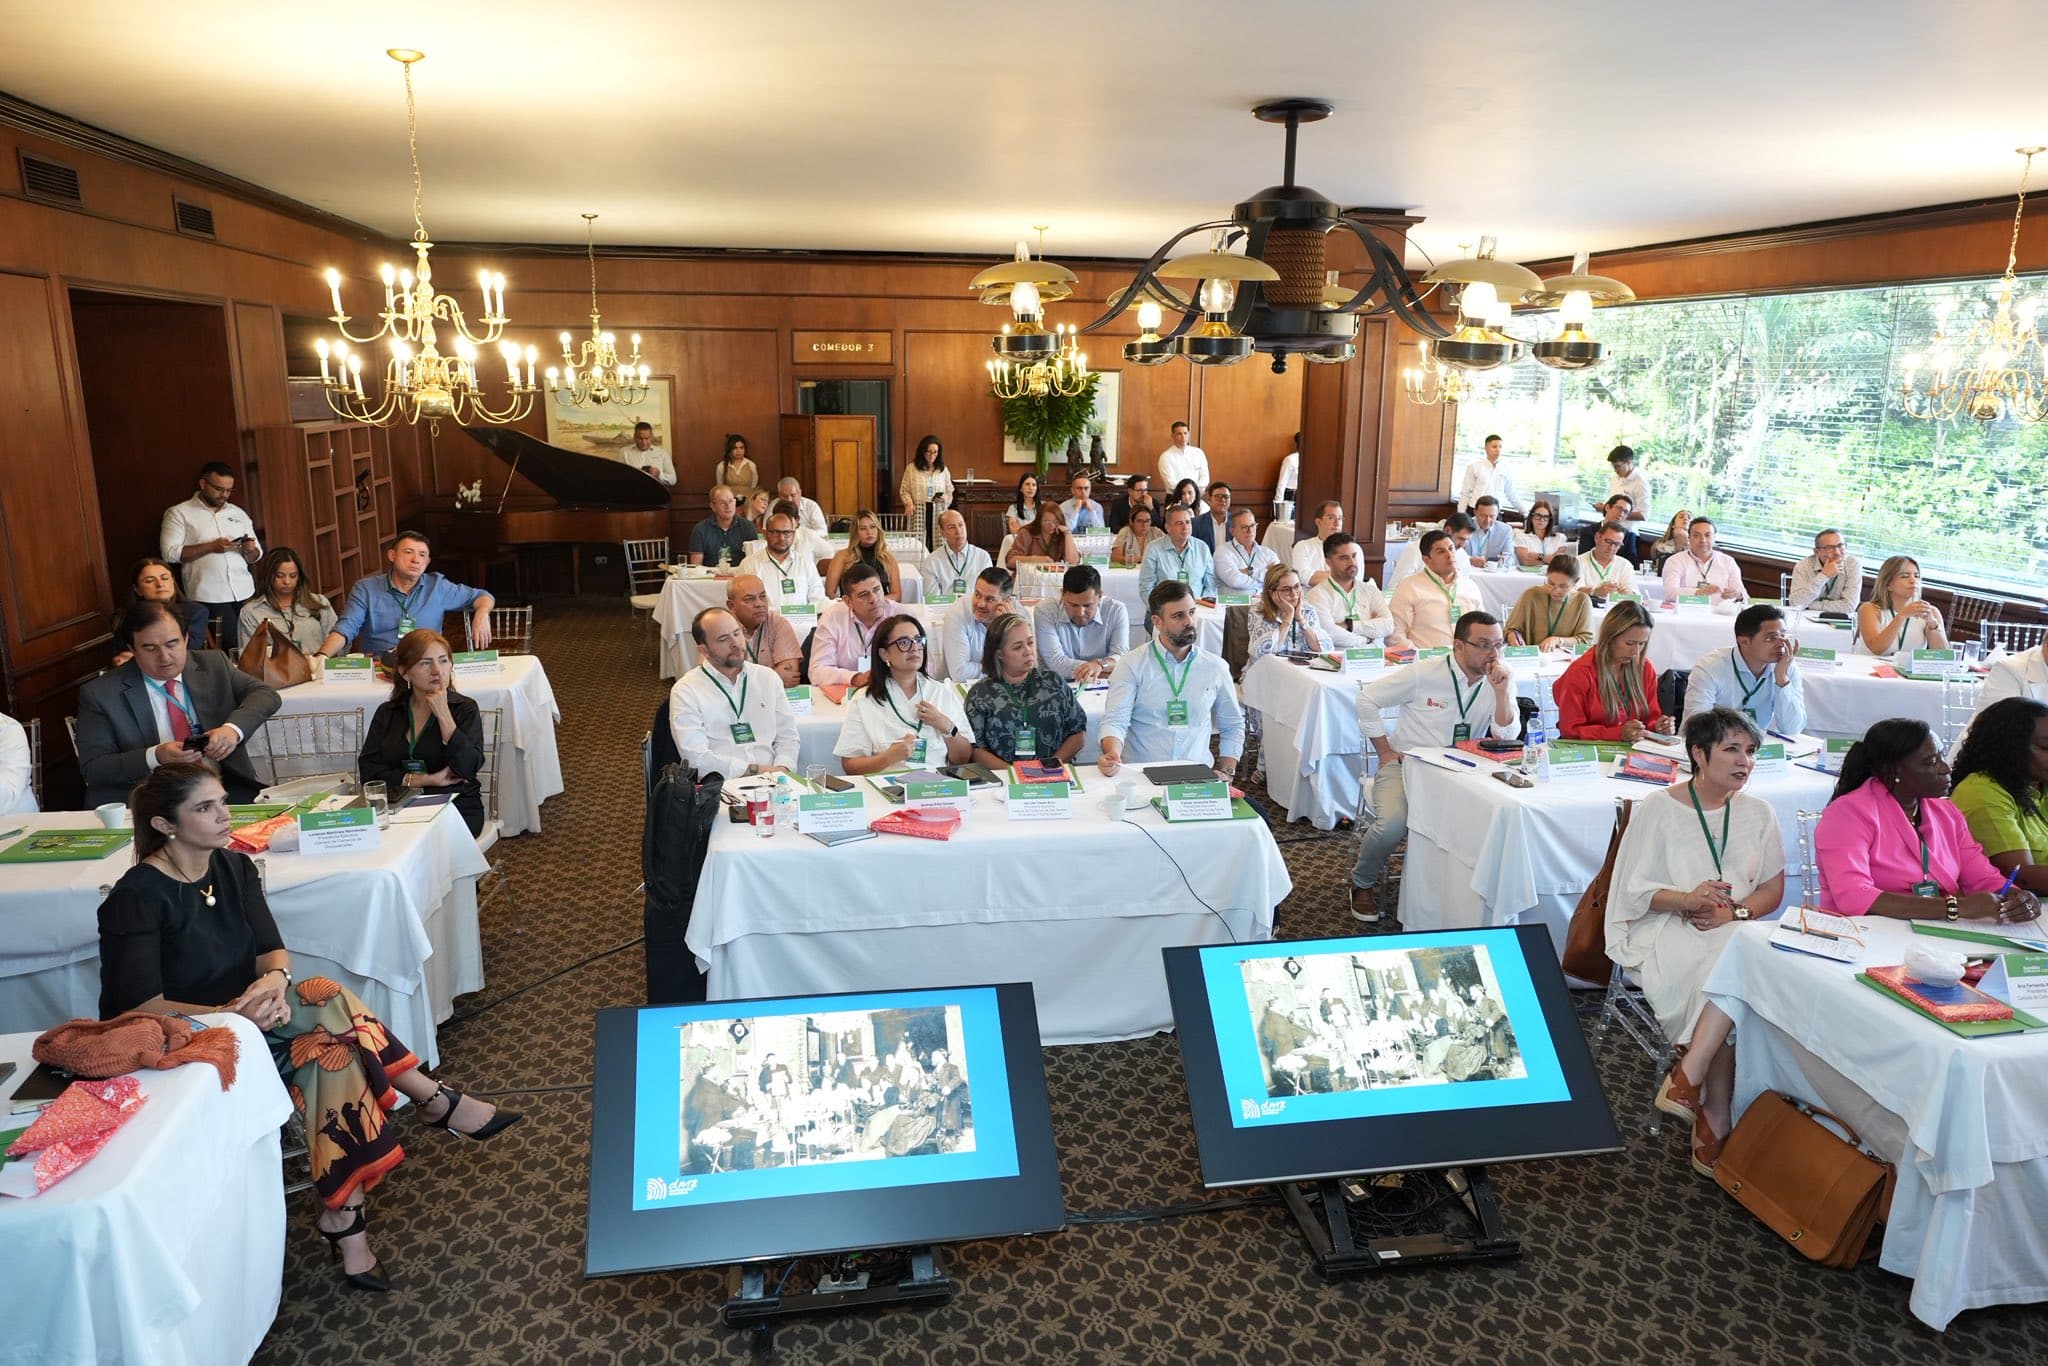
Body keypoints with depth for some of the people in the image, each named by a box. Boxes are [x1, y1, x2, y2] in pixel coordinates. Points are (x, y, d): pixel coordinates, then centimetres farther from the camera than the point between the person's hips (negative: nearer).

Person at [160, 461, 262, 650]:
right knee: (231, 651, -11)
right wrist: (211, 547, -15)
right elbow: (170, 553, -8)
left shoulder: (238, 513, 16)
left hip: (245, 594, 4)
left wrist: (250, 550, -6)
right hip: (209, 599, -4)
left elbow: (255, 556, 17)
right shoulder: (178, 514, 3)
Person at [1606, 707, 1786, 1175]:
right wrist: (1687, 899, -22)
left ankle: (1688, 1080, -26)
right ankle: (1715, 1122, -25)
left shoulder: (1758, 813, 11)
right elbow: (1633, 889, -3)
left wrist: (1735, 911, -12)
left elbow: (1772, 889, 10)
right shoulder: (1657, 809, 0)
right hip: (1664, 929, -3)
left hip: (1734, 931, 3)